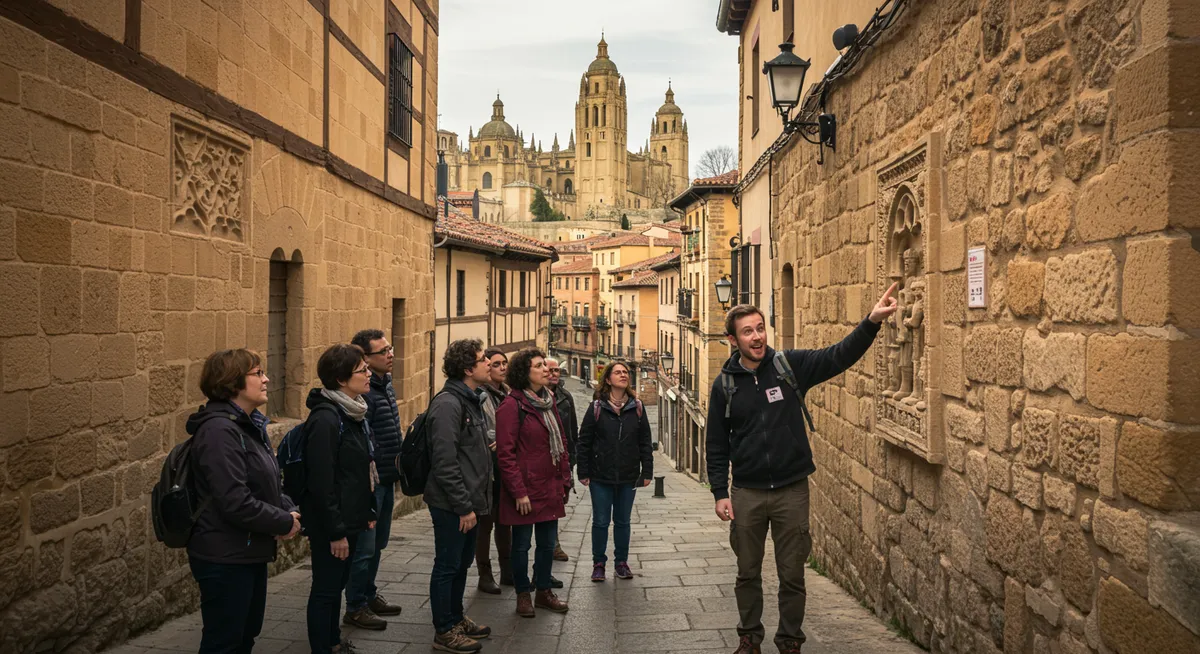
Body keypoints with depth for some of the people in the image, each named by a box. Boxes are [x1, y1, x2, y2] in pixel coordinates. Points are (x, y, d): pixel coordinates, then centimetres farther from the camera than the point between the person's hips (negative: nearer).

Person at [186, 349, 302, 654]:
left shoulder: (250, 425, 10)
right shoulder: (220, 430, -22)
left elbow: (268, 484, 15)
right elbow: (236, 503, -28)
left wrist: (289, 511, -4)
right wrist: (285, 523, -16)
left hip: (250, 553, 10)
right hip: (225, 558, -10)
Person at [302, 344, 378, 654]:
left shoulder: (354, 412, 8)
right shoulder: (325, 419, -21)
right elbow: (321, 482, -23)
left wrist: (368, 512, 15)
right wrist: (335, 532, -20)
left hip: (350, 518, 9)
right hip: (331, 525, -9)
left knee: (337, 585, 21)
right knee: (325, 590, 4)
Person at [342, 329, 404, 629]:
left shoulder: (385, 384, 11)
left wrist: (397, 469, 20)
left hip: (387, 480, 10)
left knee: (377, 544, 20)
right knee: (364, 546, 1)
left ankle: (369, 595, 34)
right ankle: (355, 608, 14)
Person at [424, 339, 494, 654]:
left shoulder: (471, 400, 11)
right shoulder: (448, 404, -20)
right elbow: (444, 462, -23)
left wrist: (477, 500, 16)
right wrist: (464, 506, -20)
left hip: (468, 502, 9)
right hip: (452, 505, -9)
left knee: (461, 563, 20)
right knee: (447, 566, 4)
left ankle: (457, 618, 35)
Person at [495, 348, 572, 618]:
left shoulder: (548, 401, 11)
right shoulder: (512, 405, -14)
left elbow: (561, 442, 15)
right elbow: (505, 452, -16)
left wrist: (565, 480, 10)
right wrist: (518, 492, -17)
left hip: (550, 487, 7)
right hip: (525, 489, -7)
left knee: (548, 543, 15)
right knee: (522, 544, 7)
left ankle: (544, 591, 29)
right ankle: (523, 595, 23)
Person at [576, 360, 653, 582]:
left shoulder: (637, 408, 3)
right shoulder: (596, 408, -3)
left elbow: (645, 442, 5)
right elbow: (584, 442, -2)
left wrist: (647, 471, 1)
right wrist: (583, 473, -5)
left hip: (628, 477, 2)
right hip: (601, 476, -2)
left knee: (623, 521, 13)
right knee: (600, 522, 6)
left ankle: (622, 562, 25)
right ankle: (598, 563, 19)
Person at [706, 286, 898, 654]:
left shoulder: (790, 366, -3)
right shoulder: (724, 384, -2)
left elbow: (840, 357, -15)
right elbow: (717, 445, 2)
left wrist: (872, 322, -29)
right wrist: (720, 493, -3)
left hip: (792, 490, -1)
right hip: (746, 494, 1)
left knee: (792, 574, 9)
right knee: (748, 573, 13)